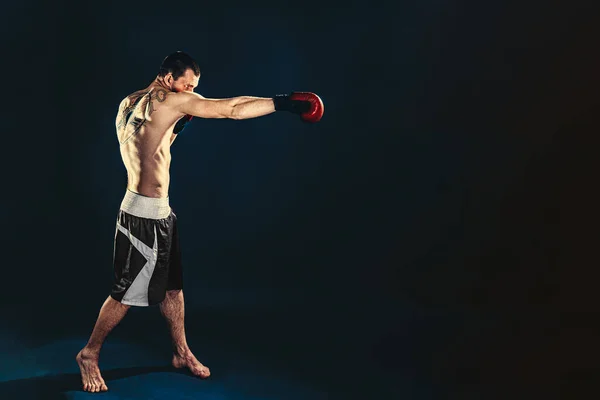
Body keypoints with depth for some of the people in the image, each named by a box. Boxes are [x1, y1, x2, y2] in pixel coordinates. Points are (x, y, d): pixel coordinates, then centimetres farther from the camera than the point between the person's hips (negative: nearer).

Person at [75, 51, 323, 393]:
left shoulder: (131, 103, 11)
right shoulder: (169, 100, -15)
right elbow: (232, 109, -16)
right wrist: (285, 102, -11)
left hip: (159, 212, 10)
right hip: (144, 214, -10)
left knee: (173, 285, 17)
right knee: (126, 293, 3)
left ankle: (182, 353, 29)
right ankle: (90, 354, 19)